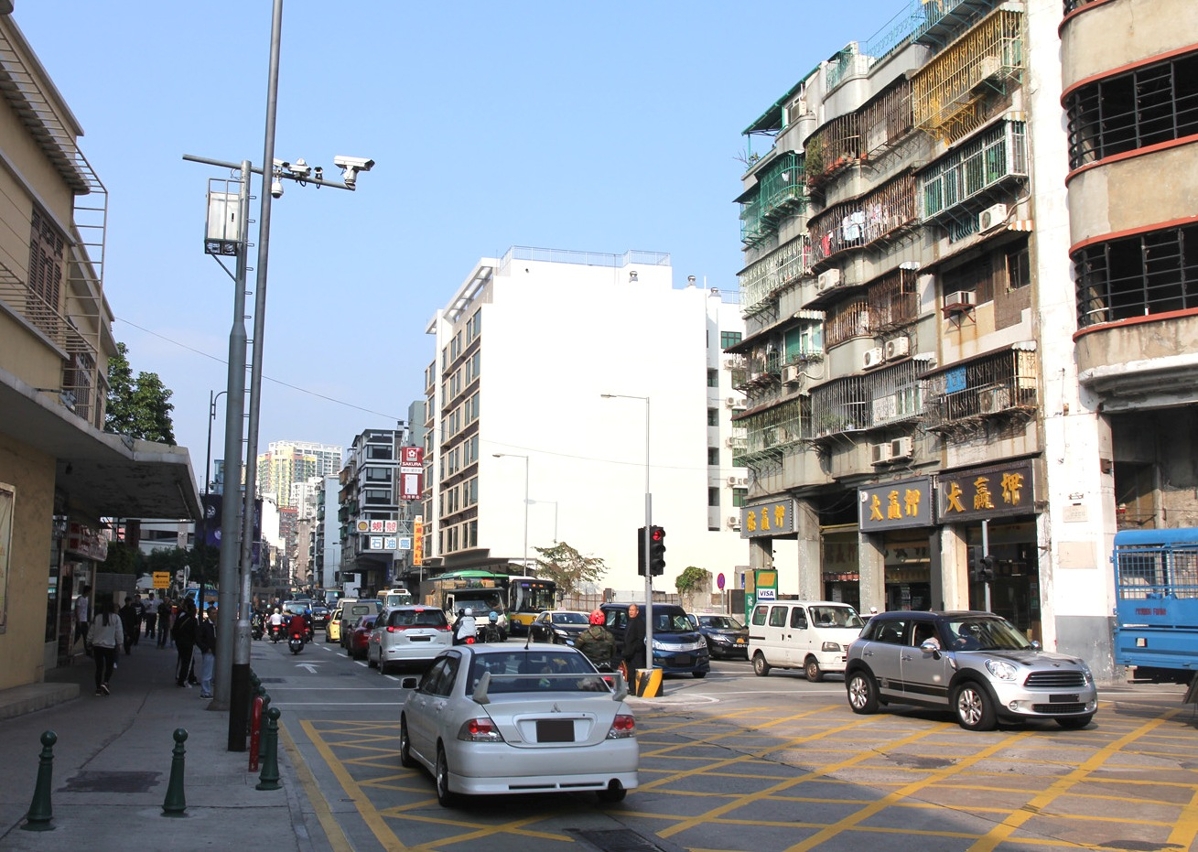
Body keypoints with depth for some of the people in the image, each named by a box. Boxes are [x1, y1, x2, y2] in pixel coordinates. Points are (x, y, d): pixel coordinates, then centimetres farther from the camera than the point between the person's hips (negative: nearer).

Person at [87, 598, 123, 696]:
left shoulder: (97, 617, -5)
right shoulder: (115, 618, -10)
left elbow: (91, 632, 3)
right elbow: (119, 633, -5)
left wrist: (90, 642, 18)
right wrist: (119, 643, 8)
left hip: (97, 645, 2)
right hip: (110, 646, -2)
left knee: (99, 667, 10)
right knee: (109, 666, 11)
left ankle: (98, 688, 11)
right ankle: (105, 682, -11)